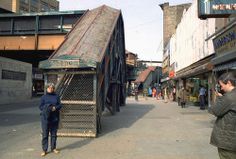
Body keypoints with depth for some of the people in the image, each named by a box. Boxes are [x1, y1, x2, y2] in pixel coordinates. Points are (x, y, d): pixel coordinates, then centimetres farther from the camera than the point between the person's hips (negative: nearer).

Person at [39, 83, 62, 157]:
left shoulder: (56, 97, 8)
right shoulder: (43, 97, 5)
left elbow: (60, 105, 6)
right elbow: (40, 106, 3)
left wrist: (55, 108, -15)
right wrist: (46, 108, -16)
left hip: (54, 118, 2)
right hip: (45, 118, -2)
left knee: (54, 134, 11)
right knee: (45, 134, 1)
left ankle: (53, 148, 26)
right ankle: (44, 150, 11)